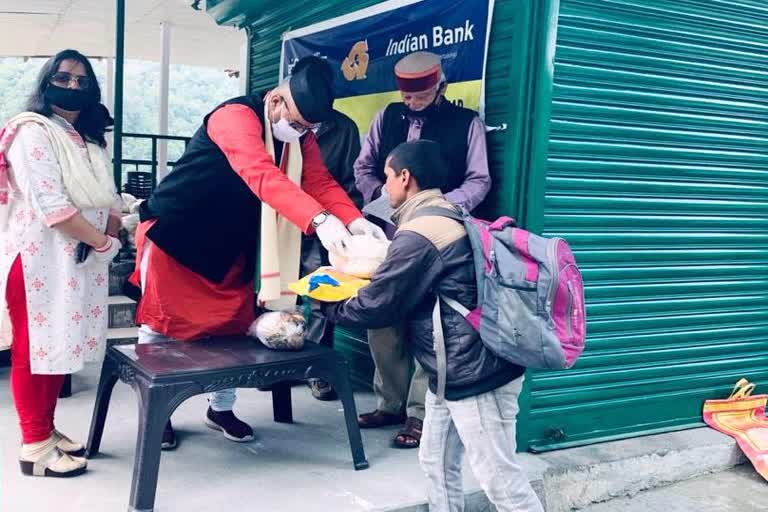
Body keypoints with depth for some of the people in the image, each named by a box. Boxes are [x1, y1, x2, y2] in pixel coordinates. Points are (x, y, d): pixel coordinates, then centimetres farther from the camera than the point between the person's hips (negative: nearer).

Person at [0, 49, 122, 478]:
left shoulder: (92, 141, 18)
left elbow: (110, 199, 14)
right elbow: (51, 205, -18)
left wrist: (109, 239, -5)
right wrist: (104, 243, -13)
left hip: (80, 260, 8)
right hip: (39, 259, -8)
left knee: (60, 345, 13)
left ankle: (47, 430, 24)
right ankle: (36, 446, 7)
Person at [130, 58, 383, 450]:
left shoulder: (300, 134, -3)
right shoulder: (236, 116, -28)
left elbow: (321, 182, -13)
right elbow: (262, 176, -44)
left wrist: (355, 220, -33)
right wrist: (320, 220, -56)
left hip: (229, 242, 7)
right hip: (174, 232, -7)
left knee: (235, 326, 9)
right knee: (160, 326, 2)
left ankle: (221, 408, 27)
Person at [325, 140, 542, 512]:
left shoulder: (419, 234, -19)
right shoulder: (443, 215, 13)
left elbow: (374, 307, -13)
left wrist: (327, 306, 5)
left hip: (475, 373, -10)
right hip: (454, 371, 10)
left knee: (499, 478, 0)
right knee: (436, 462, 18)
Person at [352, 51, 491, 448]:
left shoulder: (467, 123, 0)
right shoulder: (387, 117, 10)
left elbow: (479, 181, -1)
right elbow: (363, 167, 14)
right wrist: (379, 197, -6)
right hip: (389, 233, 4)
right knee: (380, 319, 6)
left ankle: (420, 413, 8)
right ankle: (390, 403, 21)